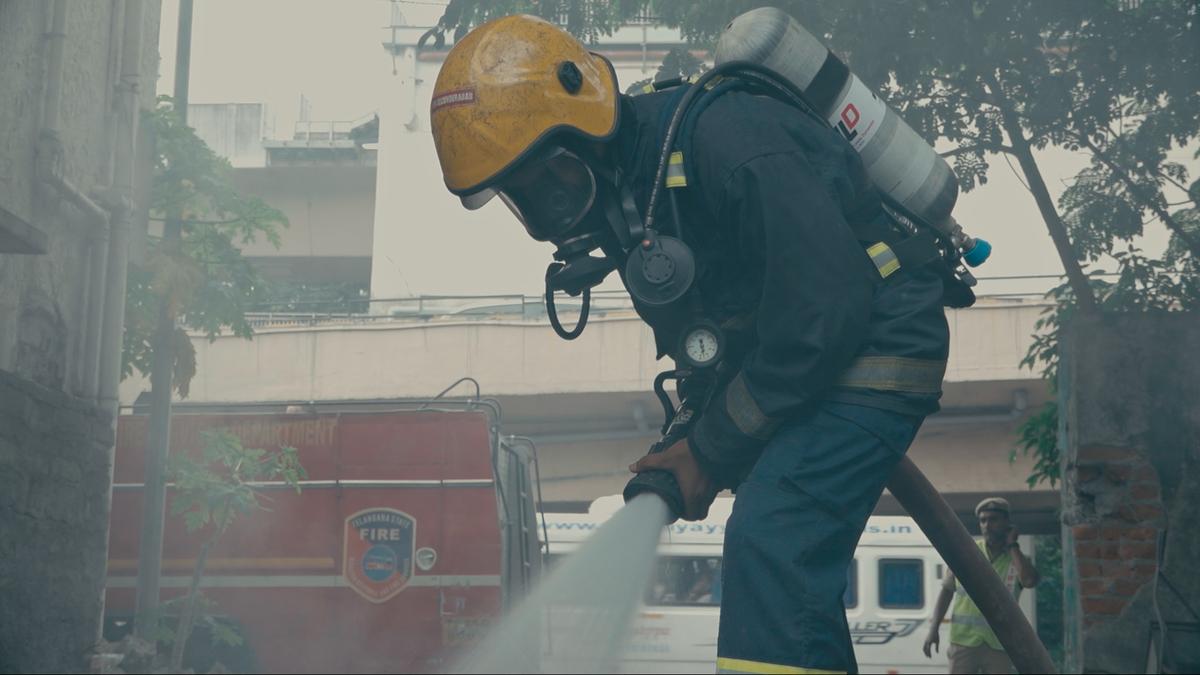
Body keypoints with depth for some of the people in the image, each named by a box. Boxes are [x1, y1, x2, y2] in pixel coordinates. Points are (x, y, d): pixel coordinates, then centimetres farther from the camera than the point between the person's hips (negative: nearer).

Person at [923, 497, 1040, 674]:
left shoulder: (1017, 559, 2)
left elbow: (1030, 580, -21)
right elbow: (947, 592, 10)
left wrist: (1012, 546, -11)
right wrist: (934, 629, 1)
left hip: (999, 646, 0)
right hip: (964, 641, 0)